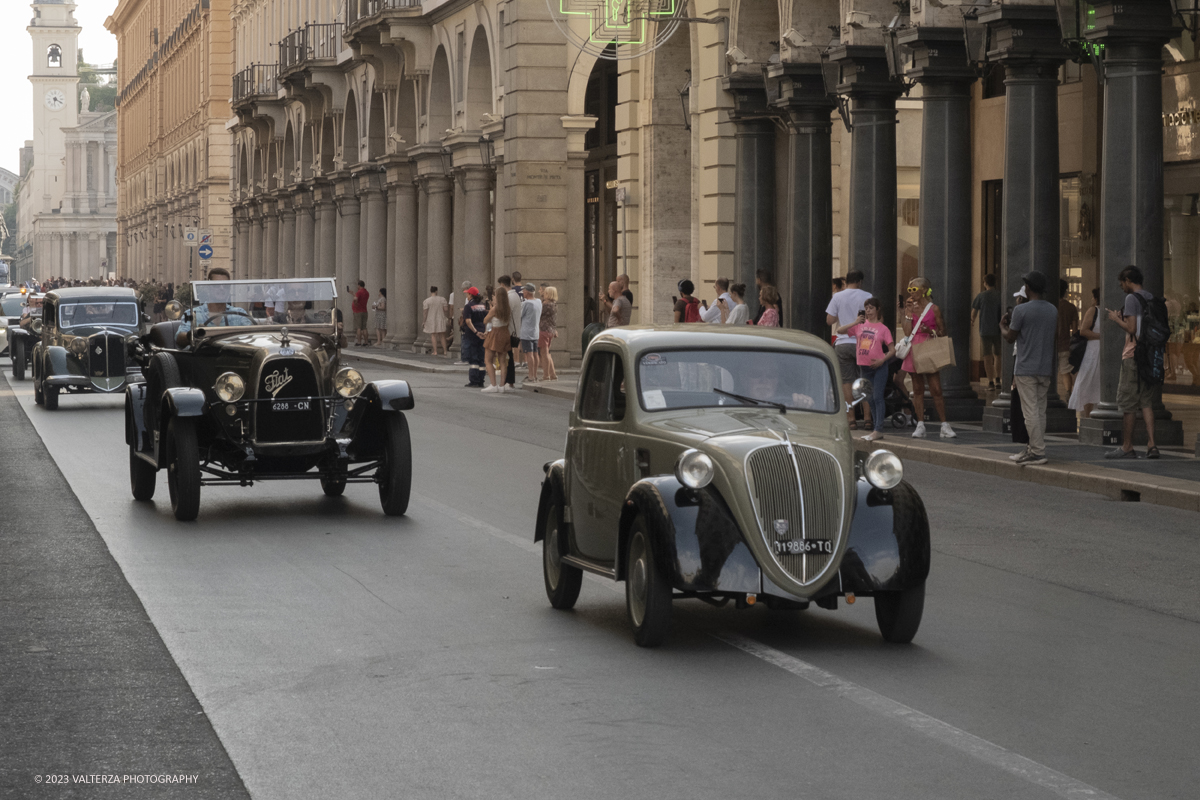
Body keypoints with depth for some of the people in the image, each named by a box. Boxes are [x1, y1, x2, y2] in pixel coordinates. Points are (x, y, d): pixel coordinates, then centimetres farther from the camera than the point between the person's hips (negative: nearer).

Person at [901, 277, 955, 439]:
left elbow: (943, 332, 3)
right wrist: (909, 313, -5)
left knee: (936, 390, -7)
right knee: (918, 390, 6)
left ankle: (944, 426, -2)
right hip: (914, 350, 3)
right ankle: (920, 425, 9)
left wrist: (931, 331, -15)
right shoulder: (910, 308, 8)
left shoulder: (934, 309, 0)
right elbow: (907, 332, -2)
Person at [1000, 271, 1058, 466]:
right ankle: (1034, 448, 13)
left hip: (1026, 369, -6)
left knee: (1030, 411, -6)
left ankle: (1037, 452, -9)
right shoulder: (1053, 310, 8)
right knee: (1040, 410, 11)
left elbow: (1010, 337, -5)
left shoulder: (1021, 310, -11)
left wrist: (1002, 326, 18)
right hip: (1046, 368, 6)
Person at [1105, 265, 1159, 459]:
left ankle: (1127, 447, -1)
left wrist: (1117, 319, 1)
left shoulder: (1131, 298, -9)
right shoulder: (1152, 299, 15)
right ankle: (1151, 445, -1)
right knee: (1146, 402, 8)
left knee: (1128, 402, -2)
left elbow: (1131, 329, -16)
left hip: (1133, 356, -8)